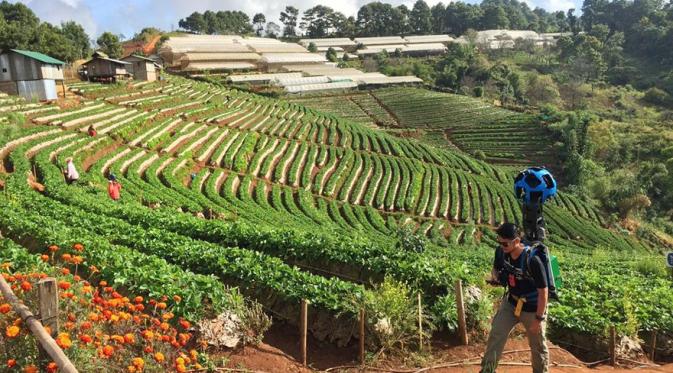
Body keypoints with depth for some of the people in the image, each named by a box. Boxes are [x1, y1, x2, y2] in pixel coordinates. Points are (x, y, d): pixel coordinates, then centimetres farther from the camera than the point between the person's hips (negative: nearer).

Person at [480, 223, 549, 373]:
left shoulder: (532, 260, -32)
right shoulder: (501, 252, -14)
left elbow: (543, 291, -23)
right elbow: (496, 268, 8)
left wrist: (539, 318, -20)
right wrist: (494, 277, -17)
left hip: (532, 308, -5)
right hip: (511, 303, 5)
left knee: (537, 346, 14)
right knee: (496, 335, -2)